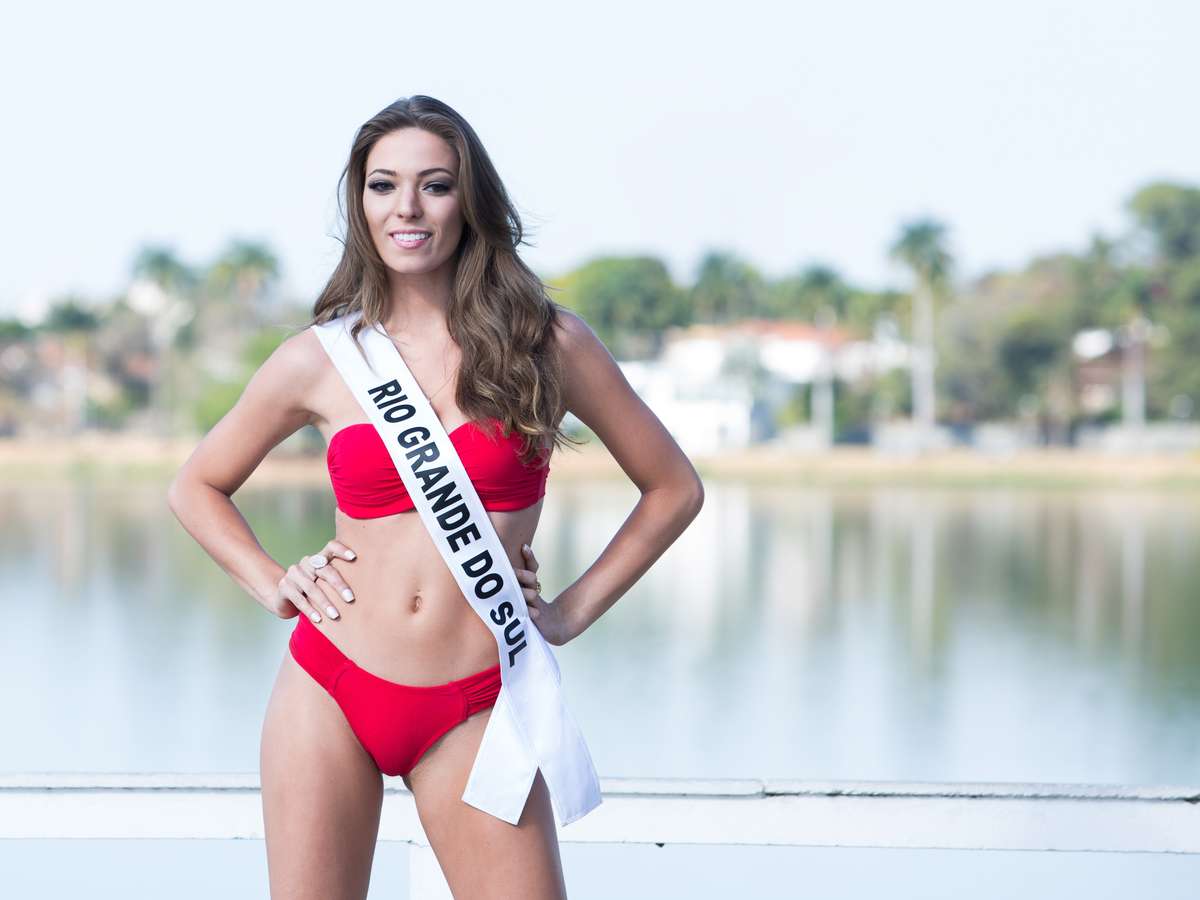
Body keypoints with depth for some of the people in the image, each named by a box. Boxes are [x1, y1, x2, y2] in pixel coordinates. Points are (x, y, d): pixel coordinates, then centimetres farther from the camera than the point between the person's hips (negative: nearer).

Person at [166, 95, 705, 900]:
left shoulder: (548, 344, 1)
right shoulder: (319, 362, 4)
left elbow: (674, 488, 10)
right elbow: (196, 487, 19)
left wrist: (573, 612, 5)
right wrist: (273, 585, 5)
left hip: (471, 711, -1)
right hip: (330, 689, 1)